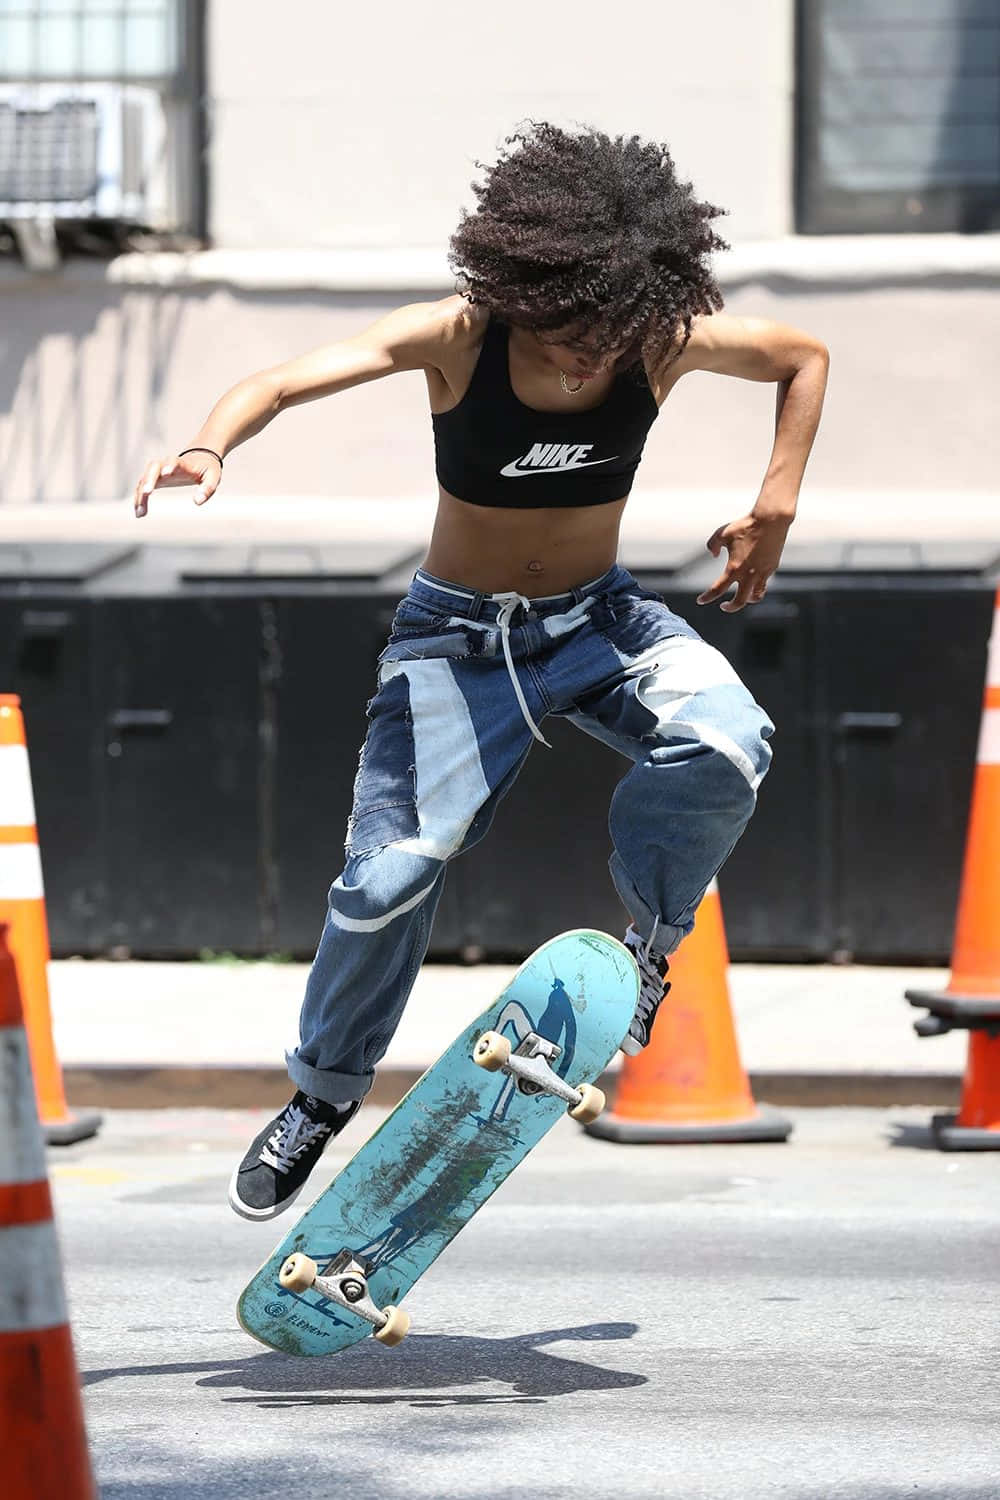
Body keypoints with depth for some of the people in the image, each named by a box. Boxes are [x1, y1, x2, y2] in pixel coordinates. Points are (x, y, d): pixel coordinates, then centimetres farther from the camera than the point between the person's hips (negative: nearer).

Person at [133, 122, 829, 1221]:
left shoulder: (667, 339, -15)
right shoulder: (458, 338, -21)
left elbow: (805, 358, 4)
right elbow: (284, 380, -30)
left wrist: (775, 508, -6)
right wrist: (210, 446, -51)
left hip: (599, 618, 1)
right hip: (457, 636, -1)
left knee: (725, 746, -30)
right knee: (389, 872, -14)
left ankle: (647, 946, -3)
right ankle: (323, 1094, 13)